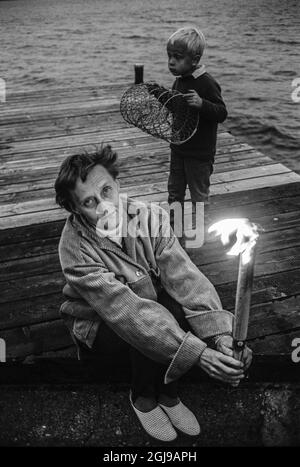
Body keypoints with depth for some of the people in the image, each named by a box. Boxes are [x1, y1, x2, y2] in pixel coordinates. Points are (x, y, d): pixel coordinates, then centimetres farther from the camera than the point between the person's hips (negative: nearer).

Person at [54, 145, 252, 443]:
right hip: (96, 326, -4)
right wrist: (197, 354, -44)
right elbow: (126, 310, -38)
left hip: (149, 300, 4)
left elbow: (184, 277, -25)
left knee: (184, 308, -26)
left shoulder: (150, 217, -19)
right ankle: (142, 397, 0)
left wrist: (221, 336, -40)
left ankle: (168, 393, 0)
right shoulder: (75, 250, -30)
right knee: (151, 329, -32)